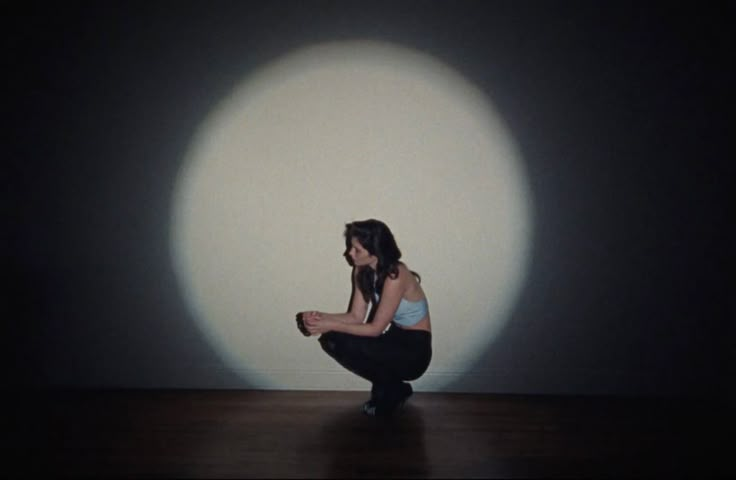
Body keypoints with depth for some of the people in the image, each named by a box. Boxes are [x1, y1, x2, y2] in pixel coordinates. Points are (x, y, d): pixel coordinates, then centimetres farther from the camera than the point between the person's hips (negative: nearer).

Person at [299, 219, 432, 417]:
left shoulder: (395, 276, -27)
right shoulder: (363, 271, -2)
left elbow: (376, 328, -23)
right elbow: (356, 317, -1)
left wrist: (331, 326, -24)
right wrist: (321, 317, -16)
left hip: (415, 351, -8)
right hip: (395, 338, 8)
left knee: (344, 344, -25)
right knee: (331, 340, -9)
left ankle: (393, 390, -1)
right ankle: (387, 386, 7)